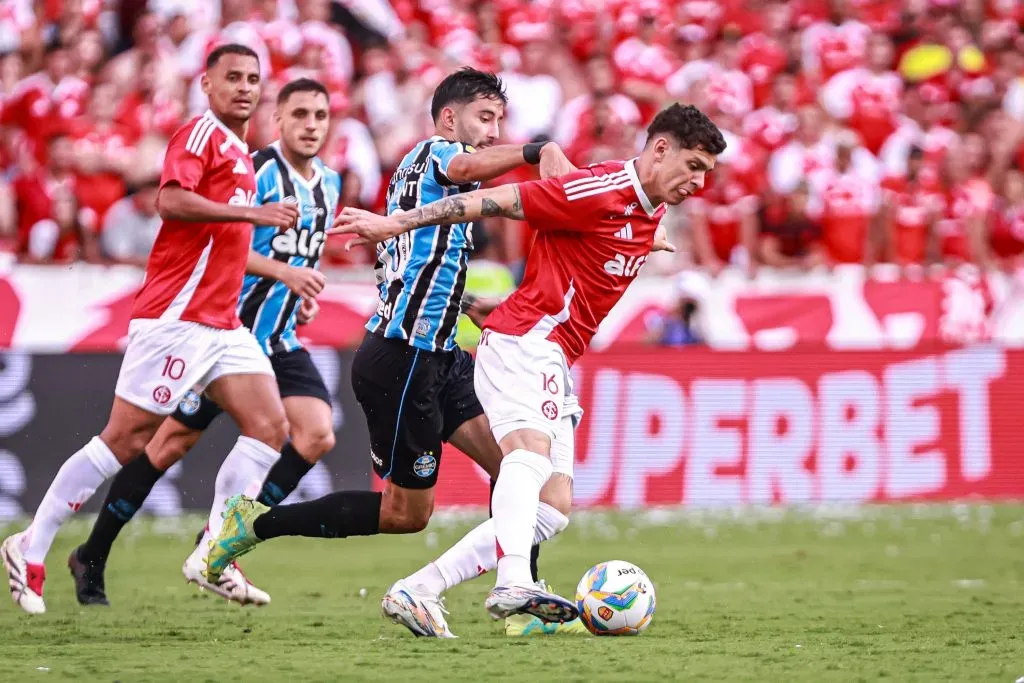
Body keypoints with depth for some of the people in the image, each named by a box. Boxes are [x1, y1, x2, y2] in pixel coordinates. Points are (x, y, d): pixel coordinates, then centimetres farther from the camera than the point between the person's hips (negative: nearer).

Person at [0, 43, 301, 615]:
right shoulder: (202, 133, -9)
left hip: (222, 324, 9)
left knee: (271, 427, -3)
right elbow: (172, 201, -25)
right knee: (125, 440, -6)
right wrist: (253, 212, -24)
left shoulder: (242, 153, 19)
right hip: (175, 318, -9)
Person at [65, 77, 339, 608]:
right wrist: (284, 272, -29)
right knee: (173, 440, -3)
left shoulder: (329, 183, 12)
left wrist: (305, 296, 10)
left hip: (279, 340, 7)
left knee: (317, 434, -11)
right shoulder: (259, 170, -14)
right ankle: (91, 558, 12)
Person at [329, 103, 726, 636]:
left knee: (551, 511, 2)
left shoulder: (649, 211, 14)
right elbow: (495, 200, -14)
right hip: (523, 343, -10)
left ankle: (416, 591, 0)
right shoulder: (600, 192, -14)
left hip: (552, 366, 10)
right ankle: (514, 583, -58)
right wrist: (395, 224, -14)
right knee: (531, 450, -34)